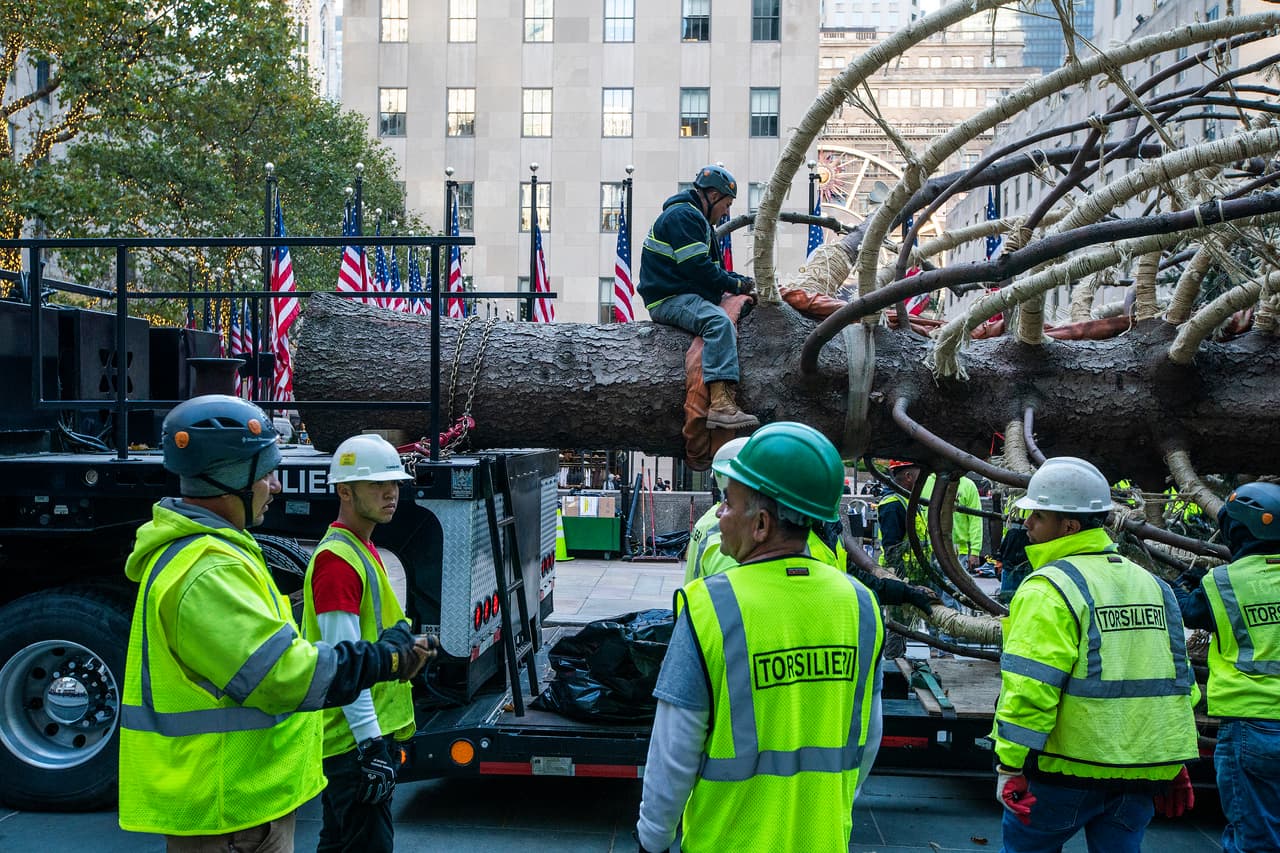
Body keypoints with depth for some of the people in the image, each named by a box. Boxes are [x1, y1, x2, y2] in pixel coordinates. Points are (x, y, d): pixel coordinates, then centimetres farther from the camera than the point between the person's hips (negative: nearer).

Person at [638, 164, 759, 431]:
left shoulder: (697, 219, 25)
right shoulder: (682, 216, -11)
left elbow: (712, 268, 28)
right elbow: (697, 268, -20)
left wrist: (741, 280, 12)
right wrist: (736, 285, -9)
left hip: (687, 296, 11)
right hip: (670, 299, -11)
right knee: (720, 322, -34)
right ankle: (721, 406, -47)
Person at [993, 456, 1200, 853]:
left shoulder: (1049, 589, -14)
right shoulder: (1152, 584, 10)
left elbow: (1030, 688, -21)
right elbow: (1180, 679, 14)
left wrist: (1010, 767, -16)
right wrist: (1174, 763, 20)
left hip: (1066, 771, -6)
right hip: (1141, 772, 6)